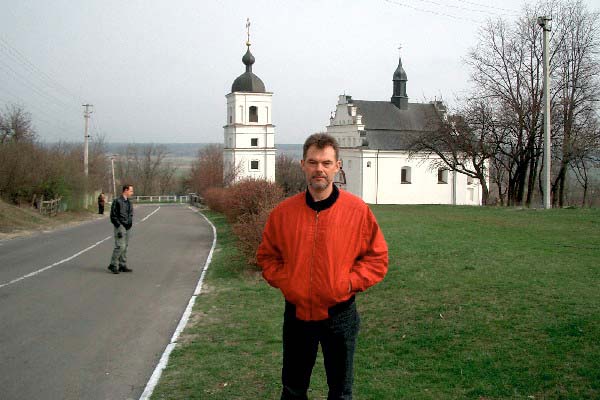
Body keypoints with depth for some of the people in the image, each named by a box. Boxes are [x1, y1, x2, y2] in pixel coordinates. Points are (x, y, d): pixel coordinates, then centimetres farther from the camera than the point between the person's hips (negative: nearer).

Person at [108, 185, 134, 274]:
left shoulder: (128, 202, 14)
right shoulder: (117, 201, -11)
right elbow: (113, 215, -13)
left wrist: (130, 223, 13)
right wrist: (119, 226, -17)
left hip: (127, 227, 8)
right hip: (120, 227, -8)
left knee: (125, 246, 10)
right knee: (120, 246, -13)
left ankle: (122, 266, 16)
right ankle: (113, 265, -5)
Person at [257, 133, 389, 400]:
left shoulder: (357, 210, -7)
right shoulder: (284, 211, -2)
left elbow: (377, 257, -1)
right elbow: (267, 255, 10)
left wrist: (349, 283, -11)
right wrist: (283, 281, -5)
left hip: (340, 315, -2)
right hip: (296, 315, 2)